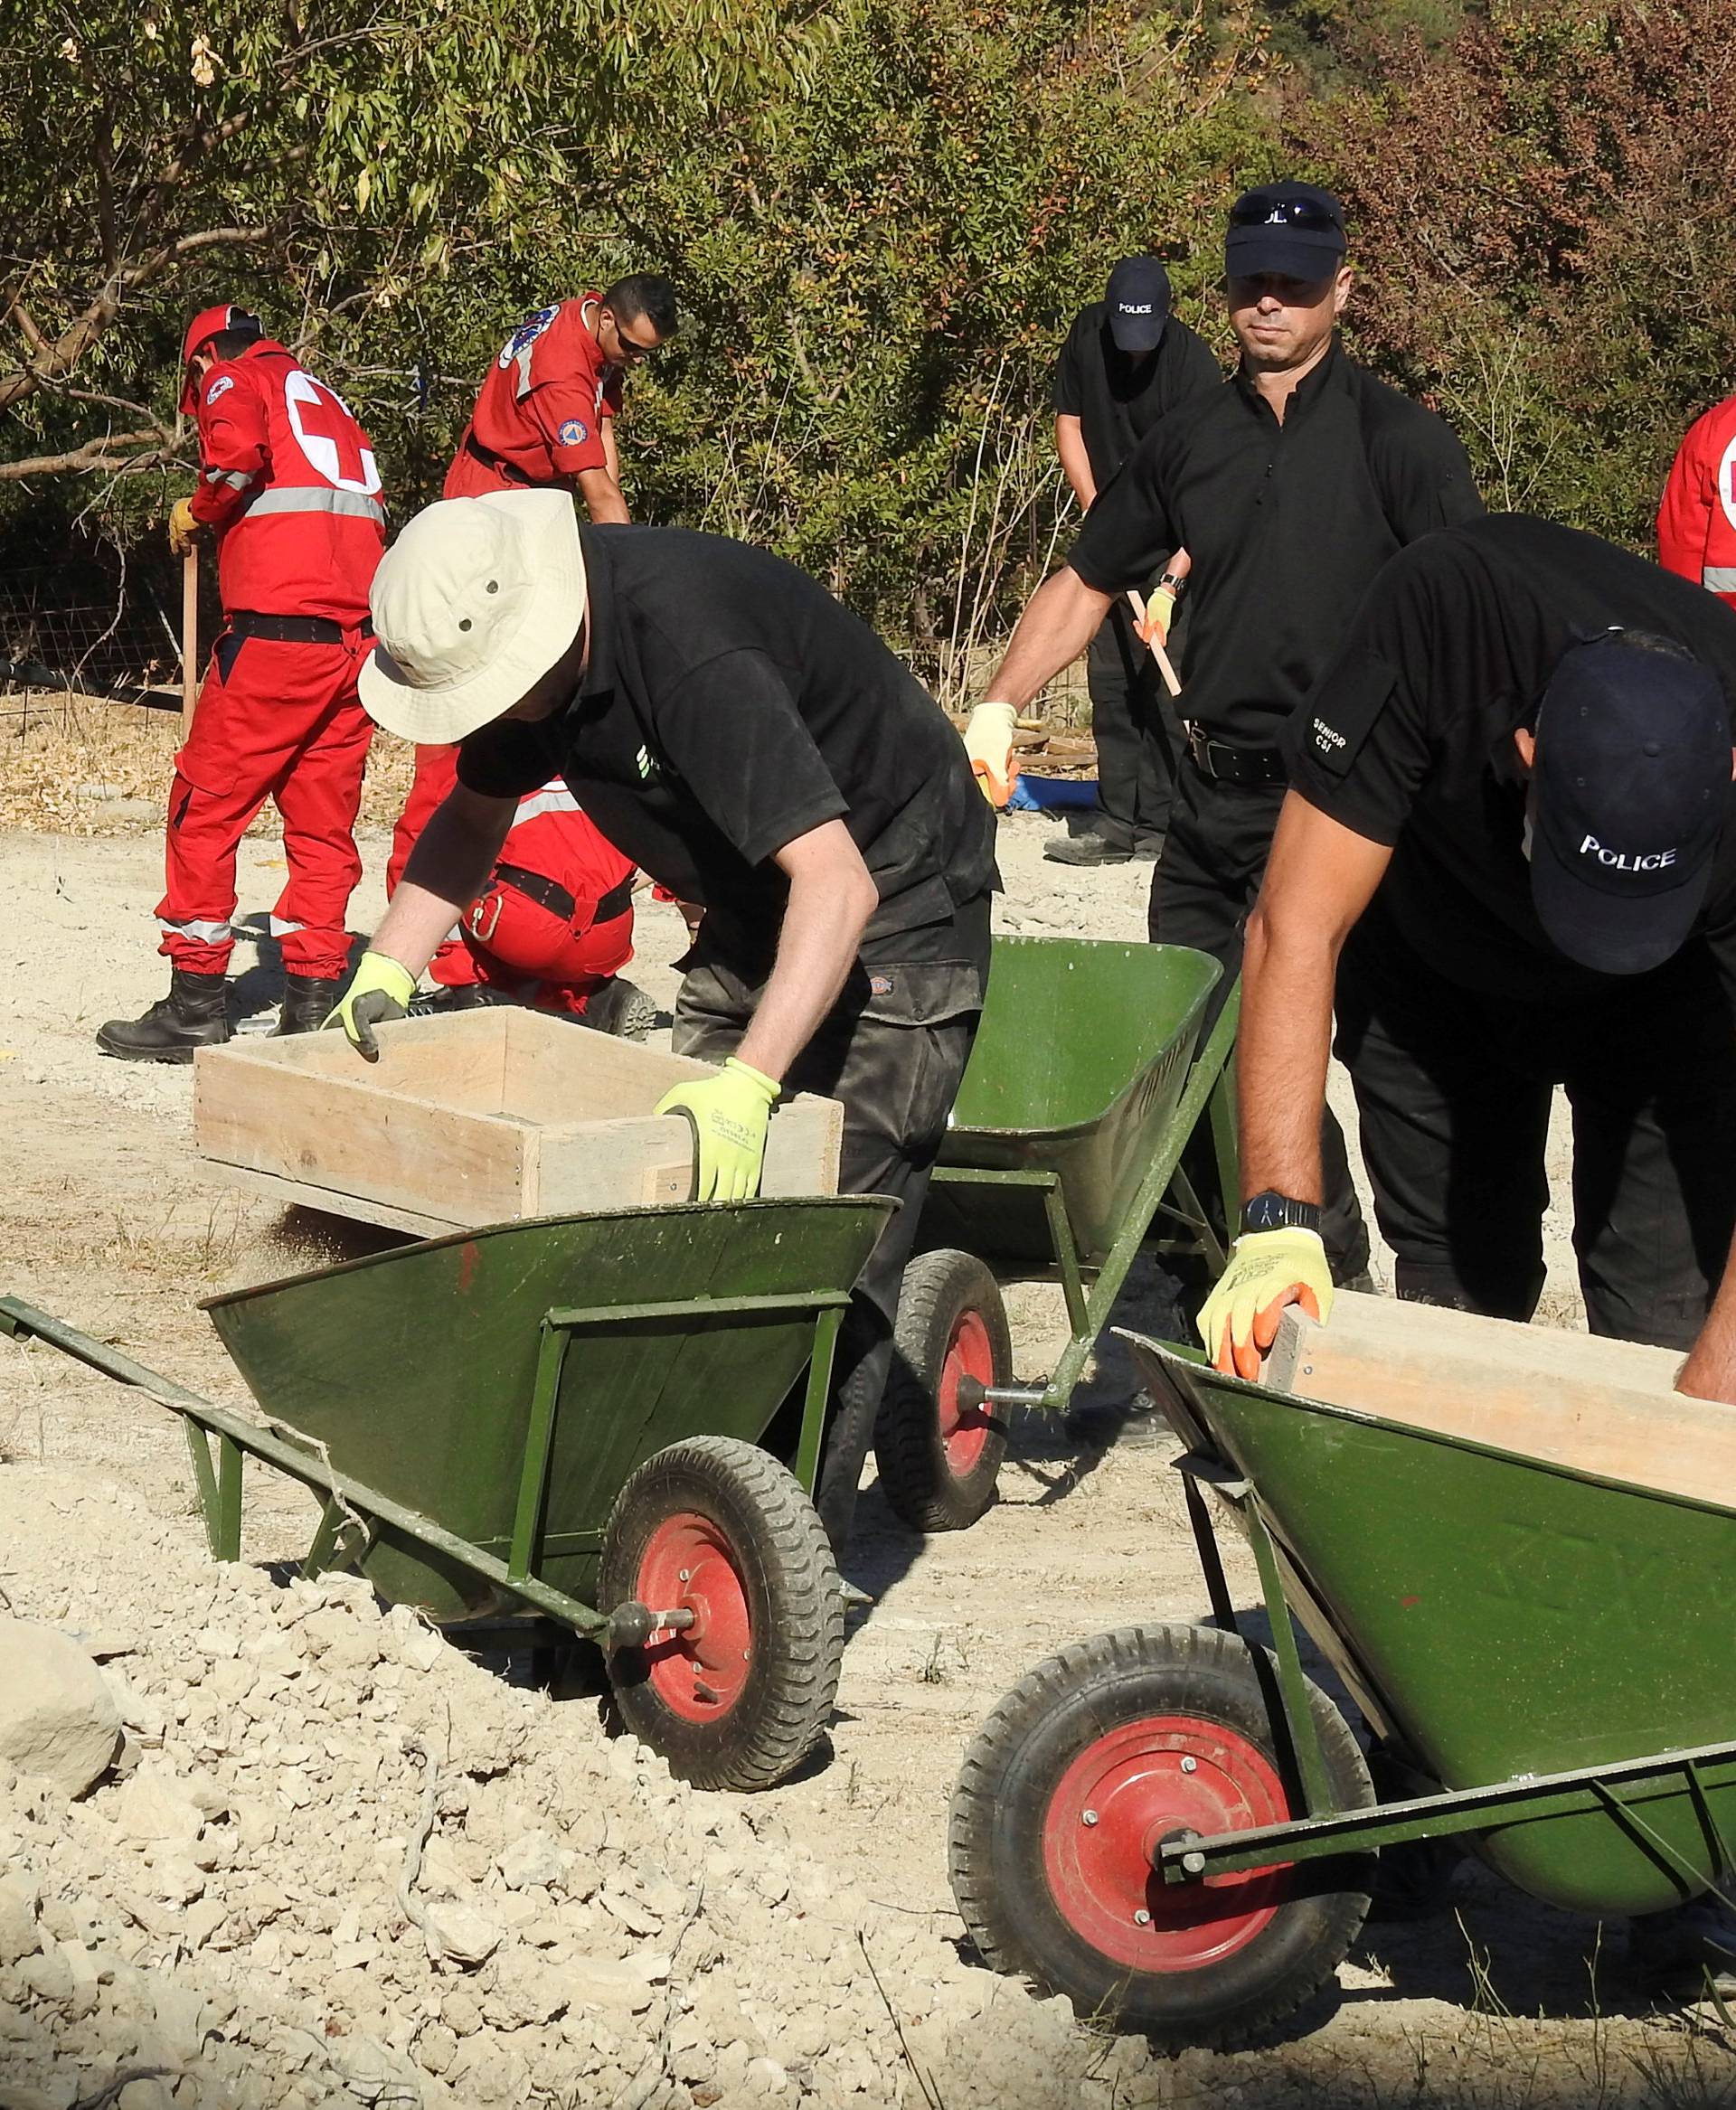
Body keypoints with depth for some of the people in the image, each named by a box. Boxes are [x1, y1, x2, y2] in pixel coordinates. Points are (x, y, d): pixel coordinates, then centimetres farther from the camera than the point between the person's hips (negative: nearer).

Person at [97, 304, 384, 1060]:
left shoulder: (233, 379, 7)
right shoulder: (325, 399, 28)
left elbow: (238, 449, -17)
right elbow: (368, 507, 20)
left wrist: (197, 515, 1)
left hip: (277, 630, -7)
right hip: (358, 640, 7)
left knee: (206, 808, 2)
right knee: (322, 821, 10)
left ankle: (195, 1003, 2)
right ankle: (314, 999, 9)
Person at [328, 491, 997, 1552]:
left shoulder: (688, 649, -35)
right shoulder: (522, 634, -8)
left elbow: (837, 883, -41)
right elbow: (476, 813, 11)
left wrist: (749, 1086, -48)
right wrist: (388, 967, -3)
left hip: (891, 904, -9)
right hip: (755, 913, 9)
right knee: (705, 1209, 6)